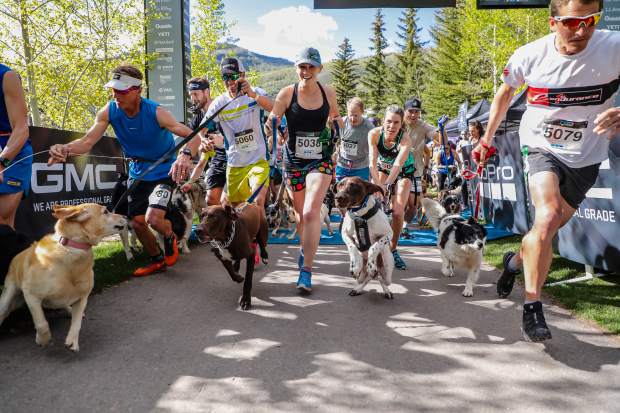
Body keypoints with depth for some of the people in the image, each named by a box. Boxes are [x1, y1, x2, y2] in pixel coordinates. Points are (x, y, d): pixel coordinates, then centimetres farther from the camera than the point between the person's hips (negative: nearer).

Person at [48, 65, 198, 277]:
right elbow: (87, 141, -21)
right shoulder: (109, 111, -13)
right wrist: (66, 149, -44)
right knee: (137, 222, 7)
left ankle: (170, 237, 14)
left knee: (153, 218, -22)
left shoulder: (156, 112, -26)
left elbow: (193, 136, -34)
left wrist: (186, 155, -57)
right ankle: (157, 259, 32)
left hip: (163, 170, -5)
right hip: (137, 171, 5)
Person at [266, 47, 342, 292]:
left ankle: (306, 270, -13)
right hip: (294, 160, 1)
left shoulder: (328, 93, -1)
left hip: (320, 160, -1)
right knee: (299, 213, 15)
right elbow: (271, 122, -2)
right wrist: (272, 124, -20)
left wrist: (337, 123, 3)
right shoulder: (287, 93, -7)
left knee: (311, 212, -18)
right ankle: (305, 249, 45)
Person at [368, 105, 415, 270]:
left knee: (398, 210, -12)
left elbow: (398, 165, -44)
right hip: (382, 168, 2)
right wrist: (378, 185, -41)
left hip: (404, 171, -2)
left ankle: (393, 250, 6)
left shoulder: (405, 139, -33)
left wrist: (386, 185, -58)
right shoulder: (374, 134, -27)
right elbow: (372, 163, -28)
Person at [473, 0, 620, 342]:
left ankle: (516, 260, 45)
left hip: (585, 158, 2)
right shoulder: (529, 56, -13)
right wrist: (487, 136, 9)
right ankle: (532, 307, -15)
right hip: (542, 147, -1)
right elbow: (505, 93, 6)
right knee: (547, 217, -25)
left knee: (547, 230, 12)